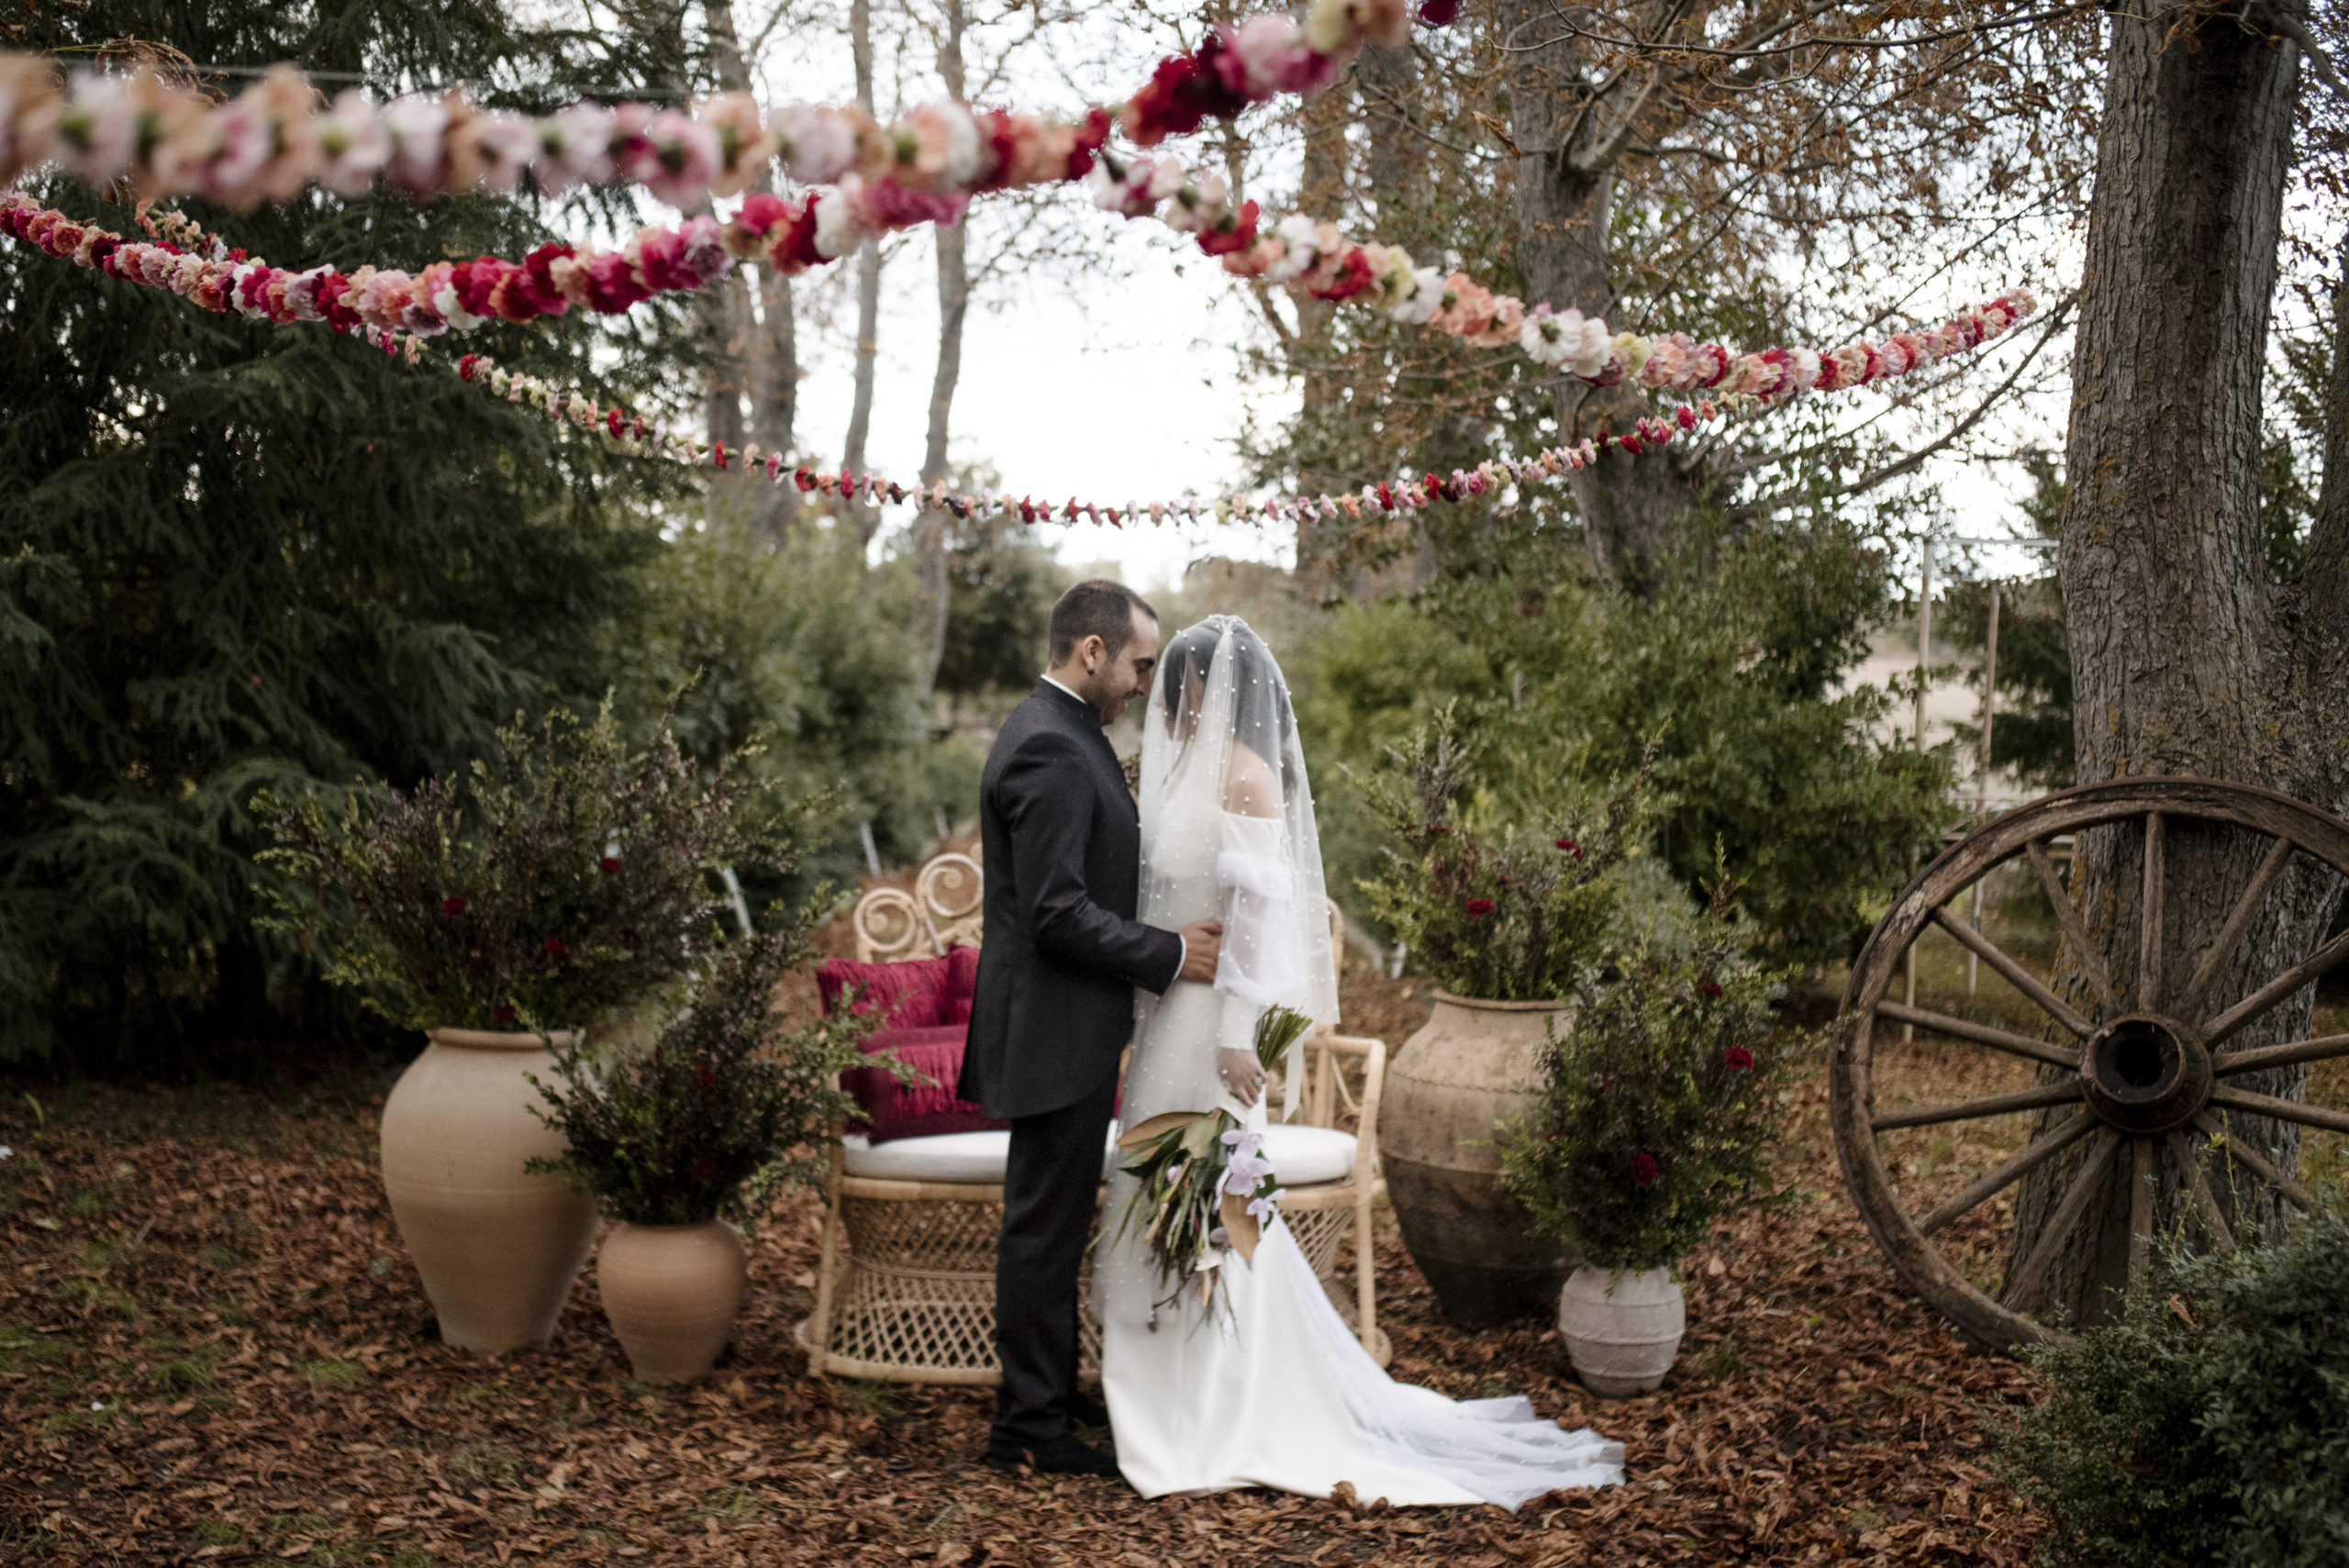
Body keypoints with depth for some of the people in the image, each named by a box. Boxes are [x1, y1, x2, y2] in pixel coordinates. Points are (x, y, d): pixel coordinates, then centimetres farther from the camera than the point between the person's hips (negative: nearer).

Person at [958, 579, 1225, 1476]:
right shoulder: (1050, 750, -20)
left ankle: (1049, 1392, 30)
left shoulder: (1061, 733, 14)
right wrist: (1167, 955, -17)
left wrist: (1162, 947, 16)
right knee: (1045, 1225, -2)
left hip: (1069, 1029, 11)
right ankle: (1029, 1427, 6)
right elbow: (1058, 912, -25)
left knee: (1054, 1222, 18)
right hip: (1055, 1031, -11)